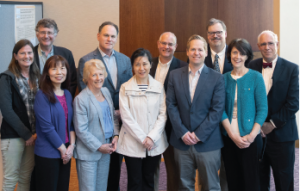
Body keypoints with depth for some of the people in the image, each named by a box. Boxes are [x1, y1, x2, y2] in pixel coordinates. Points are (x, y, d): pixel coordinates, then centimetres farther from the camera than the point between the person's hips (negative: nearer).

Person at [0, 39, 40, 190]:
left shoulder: (37, 77, 10)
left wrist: (36, 133, -5)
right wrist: (26, 134, -13)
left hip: (32, 136, 5)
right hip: (13, 136, -5)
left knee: (26, 177, 12)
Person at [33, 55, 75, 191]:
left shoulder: (67, 94, 9)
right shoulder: (42, 95, -12)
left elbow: (70, 122, 10)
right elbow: (47, 127, -16)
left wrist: (71, 146, -3)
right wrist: (63, 149, -11)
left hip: (65, 152, 6)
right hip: (47, 153, -6)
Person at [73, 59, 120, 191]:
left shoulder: (106, 92, 6)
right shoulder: (81, 99, -15)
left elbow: (113, 117, 14)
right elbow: (81, 130, -15)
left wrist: (116, 135, -1)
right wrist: (98, 147, -13)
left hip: (106, 150, 6)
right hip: (88, 153, -6)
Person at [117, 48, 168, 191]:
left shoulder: (159, 86, 3)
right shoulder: (125, 88, -4)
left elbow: (163, 114, 0)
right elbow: (126, 117, -7)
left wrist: (152, 137, -11)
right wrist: (142, 138, -12)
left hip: (154, 143, 2)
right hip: (133, 144, -2)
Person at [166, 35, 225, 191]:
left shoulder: (217, 78, -1)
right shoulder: (175, 75, 6)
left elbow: (217, 109, -6)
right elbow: (171, 105, 1)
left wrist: (199, 134, -11)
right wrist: (182, 132, -8)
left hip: (207, 142, -2)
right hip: (182, 141, 2)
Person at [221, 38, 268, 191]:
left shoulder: (256, 77, -2)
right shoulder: (224, 79, 4)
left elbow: (262, 109, -5)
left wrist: (251, 135, -14)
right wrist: (232, 135, -9)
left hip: (251, 139, -2)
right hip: (229, 138, 2)